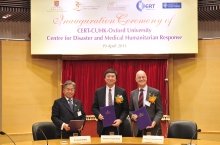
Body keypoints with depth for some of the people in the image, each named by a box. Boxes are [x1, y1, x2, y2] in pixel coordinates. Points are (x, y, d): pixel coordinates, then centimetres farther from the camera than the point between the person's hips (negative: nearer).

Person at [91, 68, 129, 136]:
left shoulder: (122, 92, 3)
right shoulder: (98, 92, 7)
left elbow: (126, 109, 2)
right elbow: (94, 107, 10)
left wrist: (120, 120, -13)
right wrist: (98, 115, -11)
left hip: (117, 126, -1)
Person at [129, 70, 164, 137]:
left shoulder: (155, 92, -1)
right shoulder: (133, 93, 10)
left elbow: (160, 111, -2)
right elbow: (130, 110, 15)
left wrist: (155, 122, -17)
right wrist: (132, 115, -7)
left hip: (152, 128, -3)